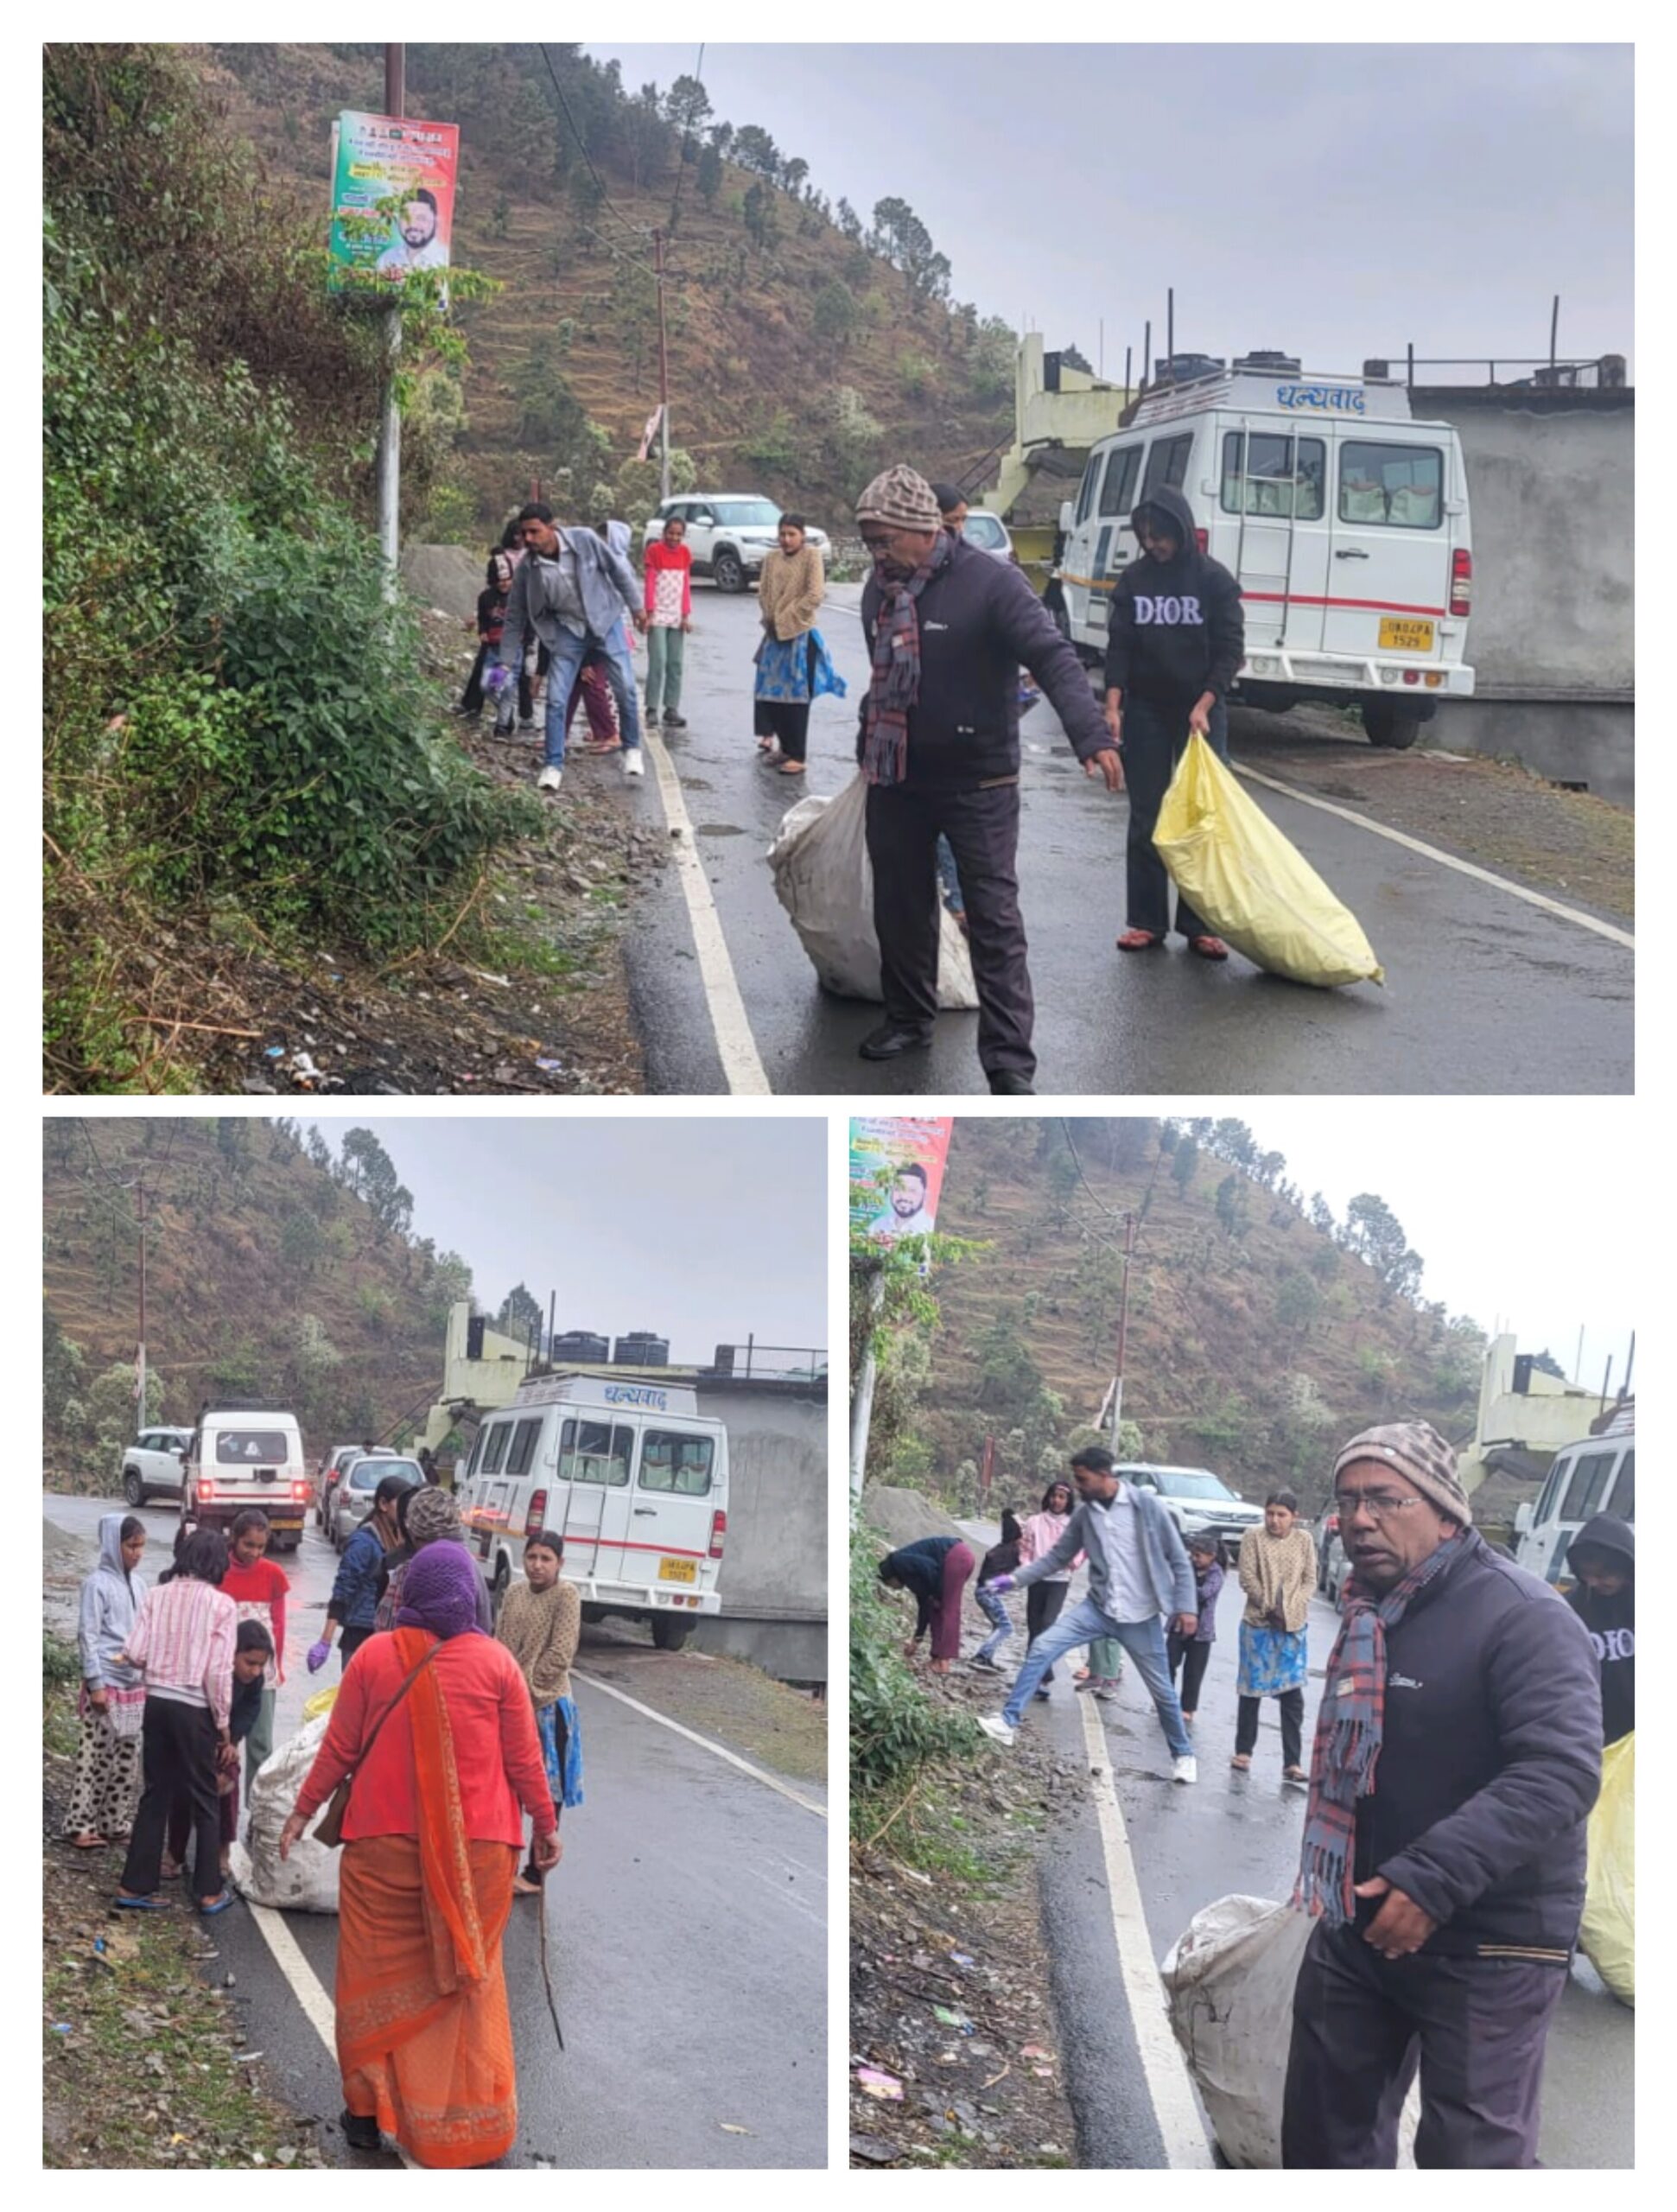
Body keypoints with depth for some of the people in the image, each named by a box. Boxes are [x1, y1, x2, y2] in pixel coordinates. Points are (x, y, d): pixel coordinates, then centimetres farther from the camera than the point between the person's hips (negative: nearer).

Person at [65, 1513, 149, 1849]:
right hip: (106, 1685, -7)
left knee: (127, 1759, 9)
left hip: (135, 1685, 7)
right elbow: (88, 1636, -11)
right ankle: (81, 1826, 3)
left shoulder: (138, 1582, 9)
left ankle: (116, 1823, 17)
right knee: (95, 1758, -3)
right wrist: (96, 1683, -14)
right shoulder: (98, 1584, -10)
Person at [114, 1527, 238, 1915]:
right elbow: (219, 1671, -12)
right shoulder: (222, 1604, -10)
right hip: (195, 1709, -4)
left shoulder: (158, 1595, -1)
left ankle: (135, 1886, 16)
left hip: (157, 1702, 4)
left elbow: (134, 1654, -3)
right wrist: (223, 1721, -1)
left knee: (156, 1794, 14)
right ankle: (210, 1891, 14)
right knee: (204, 1802, 9)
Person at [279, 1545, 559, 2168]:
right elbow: (524, 1759, 0)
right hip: (476, 1848, 0)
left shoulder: (375, 1656, -4)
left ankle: (370, 2106, 17)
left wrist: (303, 1811, 13)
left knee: (380, 1975, 11)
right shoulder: (495, 1662, -5)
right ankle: (467, 2117, 15)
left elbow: (339, 1748, 1)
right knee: (466, 1976, 10)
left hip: (385, 1843, 0)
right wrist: (545, 1824, 12)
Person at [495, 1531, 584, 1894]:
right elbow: (500, 1646, 10)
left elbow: (560, 1655, -15)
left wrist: (525, 1685, -14)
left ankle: (536, 1874, 7)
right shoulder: (515, 1593, 7)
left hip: (547, 1705, -6)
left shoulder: (566, 1595, -10)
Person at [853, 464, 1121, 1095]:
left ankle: (1009, 1062, -5)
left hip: (977, 783, -6)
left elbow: (1053, 658, -26)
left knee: (995, 920, -5)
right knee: (899, 908, 16)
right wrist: (869, 749, 25)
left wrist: (1091, 737, -39)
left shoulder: (990, 583, -17)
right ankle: (908, 1019, 36)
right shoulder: (880, 588, 4)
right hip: (895, 781, 6)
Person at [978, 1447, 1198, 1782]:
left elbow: (1178, 1558, -9)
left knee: (1161, 1689, 8)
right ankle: (1009, 1721, -7)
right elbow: (1058, 1556, 8)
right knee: (1042, 1648, -13)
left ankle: (1183, 1754, 29)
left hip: (1140, 1616, -3)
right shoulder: (1085, 1513, -1)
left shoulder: (1145, 1505, -14)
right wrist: (1016, 1579, -2)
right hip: (1098, 1608, 3)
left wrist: (1185, 1606, -12)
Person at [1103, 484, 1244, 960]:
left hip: (1201, 711, -2)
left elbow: (1231, 648, -5)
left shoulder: (1213, 578, -4)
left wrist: (1205, 705, -14)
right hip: (1145, 711, 2)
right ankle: (1146, 922, 10)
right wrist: (1113, 706, -9)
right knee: (1146, 820, 4)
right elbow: (1119, 646, 2)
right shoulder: (1134, 580, 2)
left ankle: (1199, 925, 5)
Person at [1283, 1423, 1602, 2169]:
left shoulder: (1522, 1618, -18)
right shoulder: (1370, 1613, 11)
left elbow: (1561, 1772, -29)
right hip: (1360, 1925, 9)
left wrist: (1433, 1879, -35)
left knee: (1474, 2154, -6)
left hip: (1487, 1945, -8)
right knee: (1325, 2128, 17)